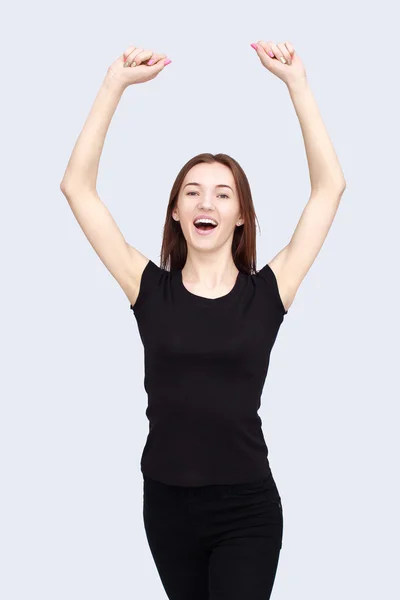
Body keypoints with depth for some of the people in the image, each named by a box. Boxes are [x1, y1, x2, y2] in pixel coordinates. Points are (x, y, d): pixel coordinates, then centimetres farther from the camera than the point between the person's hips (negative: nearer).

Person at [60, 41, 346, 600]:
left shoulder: (267, 292, -4)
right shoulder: (151, 289, -1)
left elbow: (330, 187, -6)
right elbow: (77, 187, -3)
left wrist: (296, 82, -7)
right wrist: (116, 83, -7)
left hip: (247, 509, -2)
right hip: (166, 504, 2)